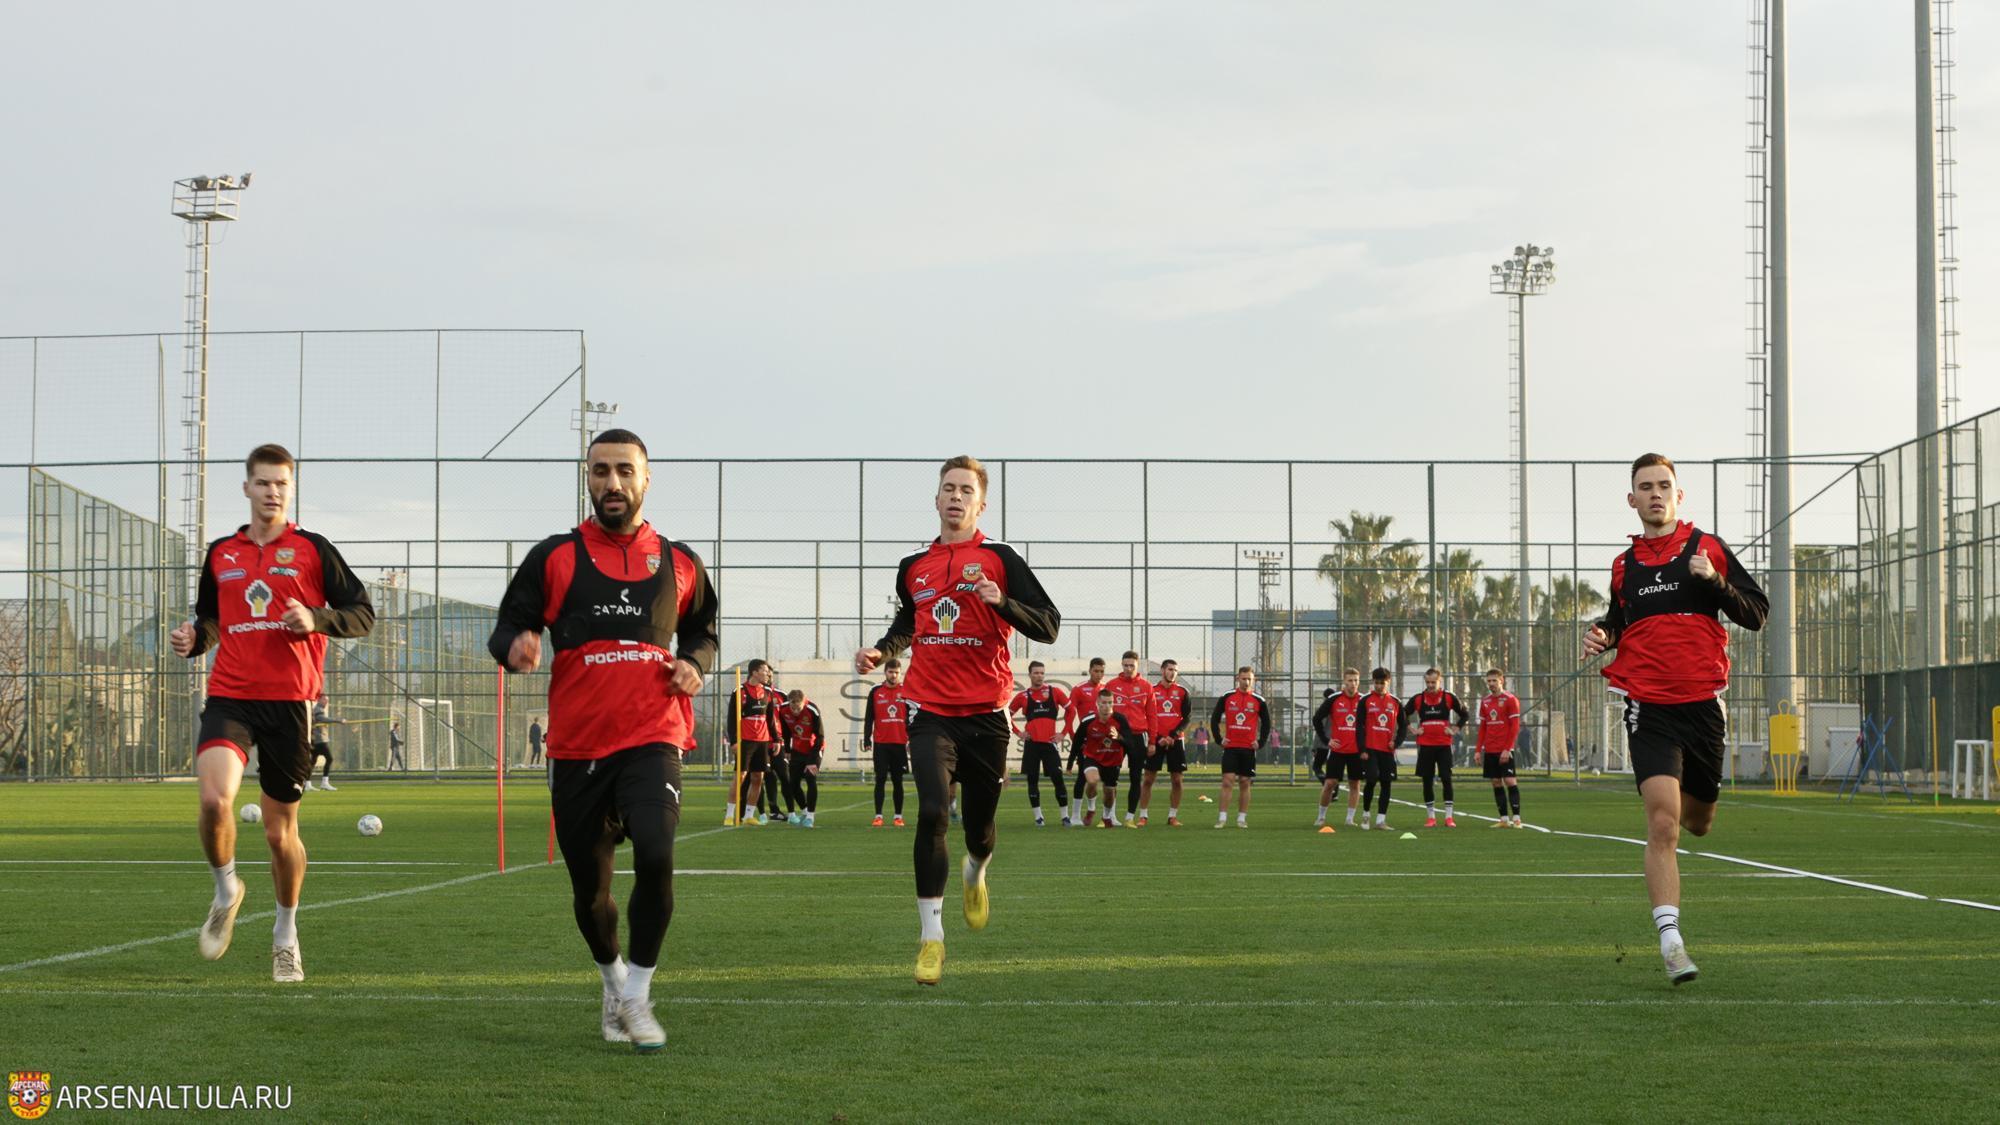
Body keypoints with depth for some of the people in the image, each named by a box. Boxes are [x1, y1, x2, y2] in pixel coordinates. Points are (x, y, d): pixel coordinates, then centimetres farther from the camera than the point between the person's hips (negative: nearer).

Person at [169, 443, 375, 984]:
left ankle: (286, 935, 28)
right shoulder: (220, 553, 12)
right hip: (229, 696, 1)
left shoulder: (312, 549, 3)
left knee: (280, 829, 6)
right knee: (214, 799, -23)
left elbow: (362, 613, 4)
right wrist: (193, 638, 2)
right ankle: (226, 892, 5)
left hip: (289, 701, -1)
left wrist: (315, 619, -14)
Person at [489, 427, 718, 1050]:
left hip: (652, 741, -1)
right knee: (590, 892, 7)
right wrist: (516, 644, -18)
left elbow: (702, 631, 24)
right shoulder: (554, 556, 5)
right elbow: (508, 628, 5)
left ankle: (637, 998, -7)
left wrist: (694, 664, 2)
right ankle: (612, 977, 38)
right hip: (577, 747, 1)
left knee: (655, 855, -24)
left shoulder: (679, 562, 10)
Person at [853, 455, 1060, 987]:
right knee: (931, 812, -19)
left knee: (979, 829, 9)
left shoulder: (999, 559, -1)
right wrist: (881, 650, 8)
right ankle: (931, 937, -15)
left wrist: (1002, 602, -22)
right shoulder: (913, 568, 10)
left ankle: (975, 875, 48)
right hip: (932, 713, 1)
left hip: (986, 714, -1)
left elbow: (1049, 626, -6)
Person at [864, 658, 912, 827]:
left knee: (898, 781, 5)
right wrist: (867, 740, -2)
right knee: (880, 779, -3)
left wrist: (912, 740, -1)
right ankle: (878, 816, -2)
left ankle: (898, 816, 10)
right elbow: (868, 718, 5)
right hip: (881, 743, -1)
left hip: (900, 743, 1)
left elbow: (911, 718, 6)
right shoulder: (875, 691, 3)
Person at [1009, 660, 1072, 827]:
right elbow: (1007, 715, 14)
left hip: (1049, 742, -1)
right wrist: (1018, 733, 4)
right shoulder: (1023, 696, 6)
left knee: (1057, 778, -5)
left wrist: (1063, 732, 5)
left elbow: (1070, 710, 10)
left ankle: (1065, 816, 2)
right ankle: (1038, 817, 9)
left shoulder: (1054, 692, 4)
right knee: (1033, 780, 2)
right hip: (1031, 743, 1)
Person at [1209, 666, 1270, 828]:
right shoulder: (1226, 697, 2)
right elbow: (1214, 719, 9)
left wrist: (1260, 743, 1)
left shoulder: (1258, 701, 3)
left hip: (1248, 748, 1)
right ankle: (1222, 818, -7)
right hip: (1230, 747, -1)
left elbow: (1266, 723, 12)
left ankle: (1242, 818, 10)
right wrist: (1219, 739, 0)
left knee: (1245, 783, 4)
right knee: (1227, 781, -8)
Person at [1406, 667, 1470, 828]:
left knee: (1446, 779, -7)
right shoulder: (1418, 699, 2)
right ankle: (1430, 817, 11)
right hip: (1425, 746, 1)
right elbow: (1403, 715, 13)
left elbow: (1465, 715, 10)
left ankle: (1449, 816, -3)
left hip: (1444, 745, -1)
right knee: (1427, 781, 3)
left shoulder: (1449, 698, 1)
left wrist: (1455, 728, -1)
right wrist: (1413, 729, 2)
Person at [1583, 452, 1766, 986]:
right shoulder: (1624, 565, 12)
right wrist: (1601, 634, 5)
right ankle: (1670, 941, -19)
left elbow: (1756, 614, 3)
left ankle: (1681, 809, 52)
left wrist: (1714, 581, -13)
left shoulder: (1708, 548, 5)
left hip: (1702, 702, 1)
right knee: (1662, 822, -16)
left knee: (1697, 821, 13)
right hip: (1649, 707, 0)